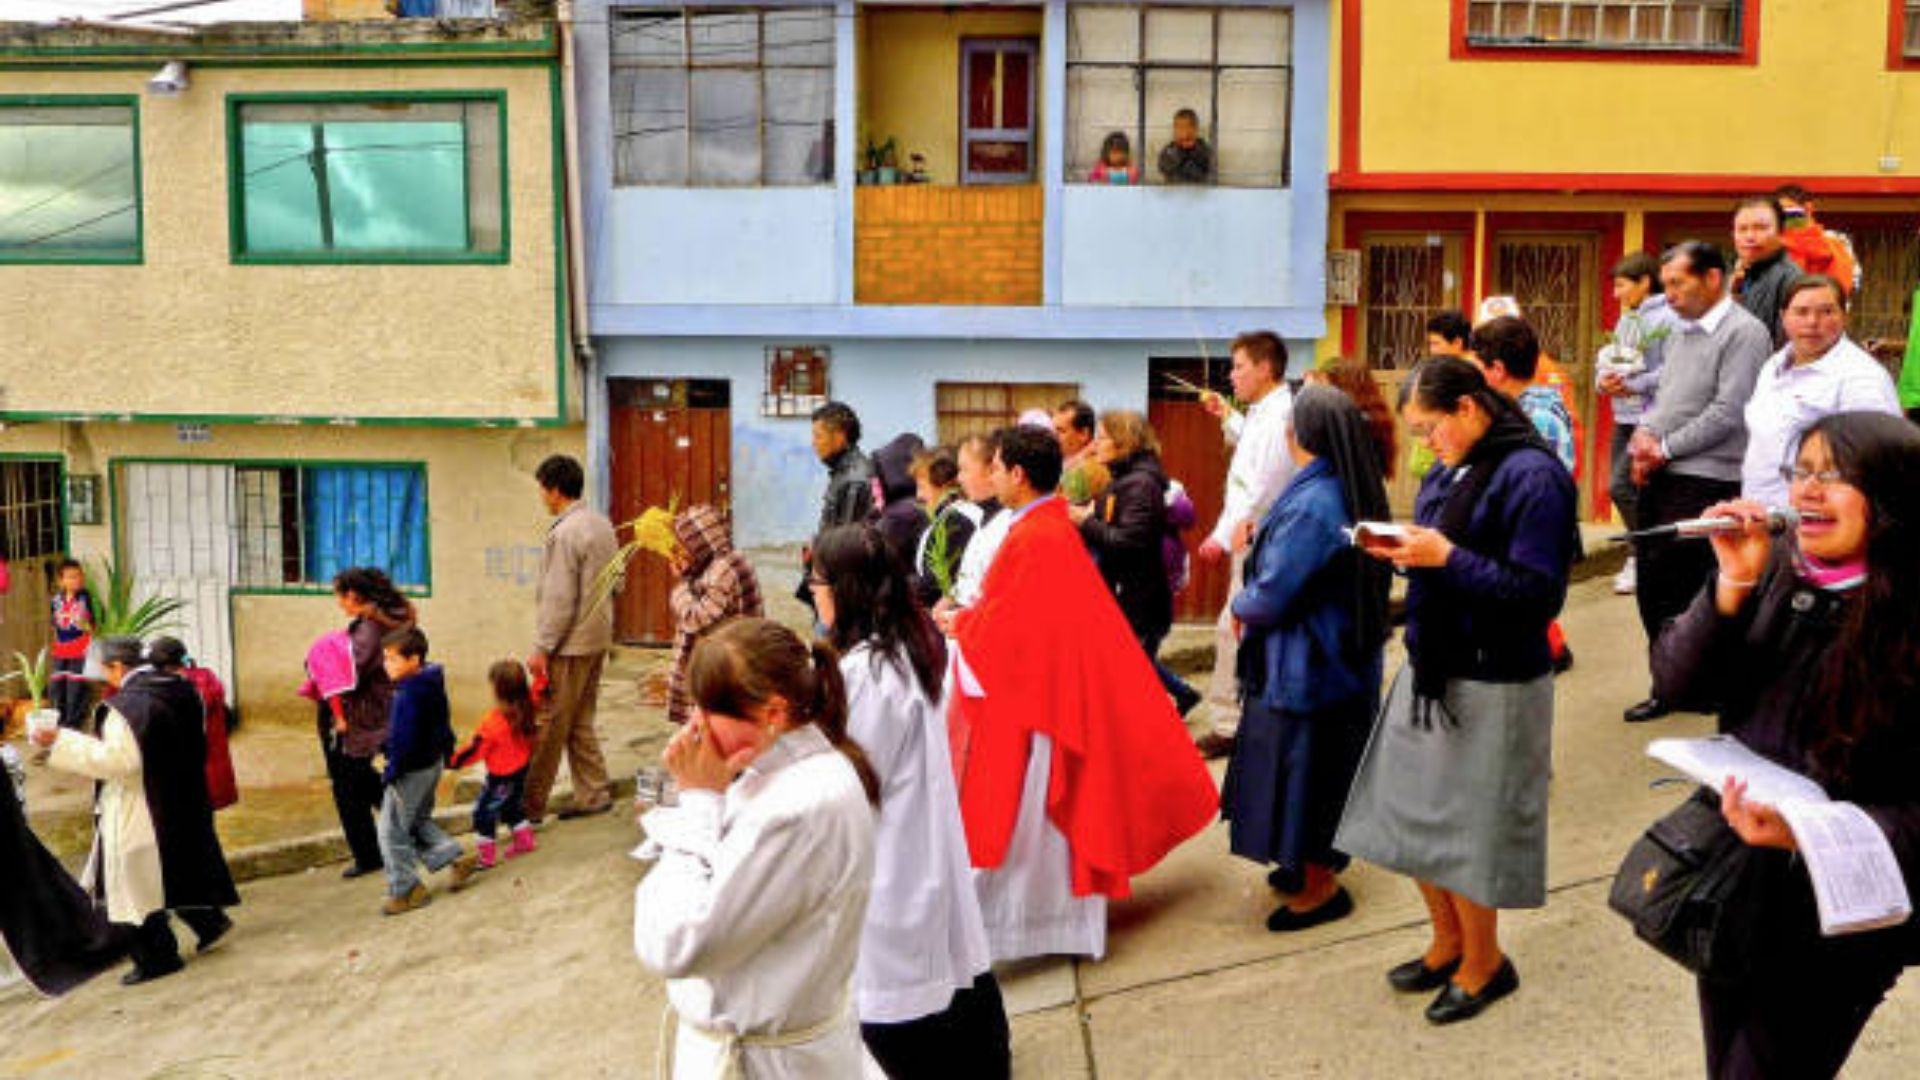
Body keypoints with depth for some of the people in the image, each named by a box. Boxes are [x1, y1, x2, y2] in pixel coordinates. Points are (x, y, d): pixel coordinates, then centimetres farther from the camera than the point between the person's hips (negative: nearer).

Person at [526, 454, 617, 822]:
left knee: (549, 727, -1)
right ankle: (593, 794, 19)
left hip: (570, 643, -9)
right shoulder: (602, 523, 10)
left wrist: (542, 647, -14)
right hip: (597, 638, 9)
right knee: (580, 723, 16)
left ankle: (530, 805, 7)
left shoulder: (564, 533, -18)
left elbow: (559, 598, -19)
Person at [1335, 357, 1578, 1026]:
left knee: (1467, 825, 5)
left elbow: (1539, 594, -21)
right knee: (1417, 813, 16)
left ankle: (1483, 961, 27)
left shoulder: (1534, 476, -16)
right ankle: (1448, 942, 37)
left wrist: (1446, 556, -24)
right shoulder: (1448, 473, 9)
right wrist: (1404, 551, -4)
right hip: (1431, 669, 8)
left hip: (1493, 684, -8)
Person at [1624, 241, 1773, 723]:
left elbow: (1727, 413, -15)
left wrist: (1664, 448, -11)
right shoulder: (1682, 333, 18)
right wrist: (1643, 434, 1)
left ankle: (1686, 690, 7)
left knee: (1682, 592, -6)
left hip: (1703, 481, -8)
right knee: (1651, 584, 10)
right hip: (1658, 477, 8)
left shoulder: (1744, 333, -8)